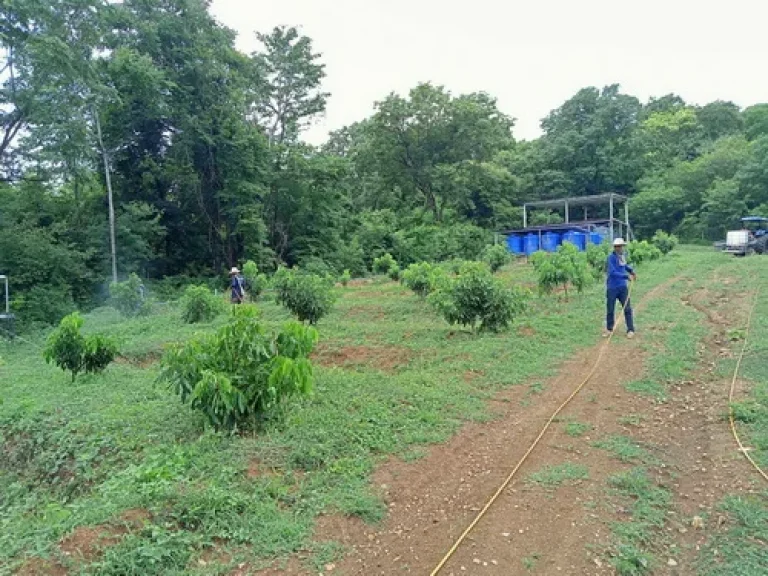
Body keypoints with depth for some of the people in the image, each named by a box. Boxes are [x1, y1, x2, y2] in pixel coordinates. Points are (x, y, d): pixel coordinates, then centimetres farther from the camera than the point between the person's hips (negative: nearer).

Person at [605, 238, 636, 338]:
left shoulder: (622, 255, 4)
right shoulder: (611, 257, -15)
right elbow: (612, 272, -24)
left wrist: (631, 270, 11)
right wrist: (626, 276, -27)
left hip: (623, 287, 5)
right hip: (612, 288, -5)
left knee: (627, 309, 2)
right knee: (610, 310, 8)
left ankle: (631, 330, 9)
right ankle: (609, 329, 24)